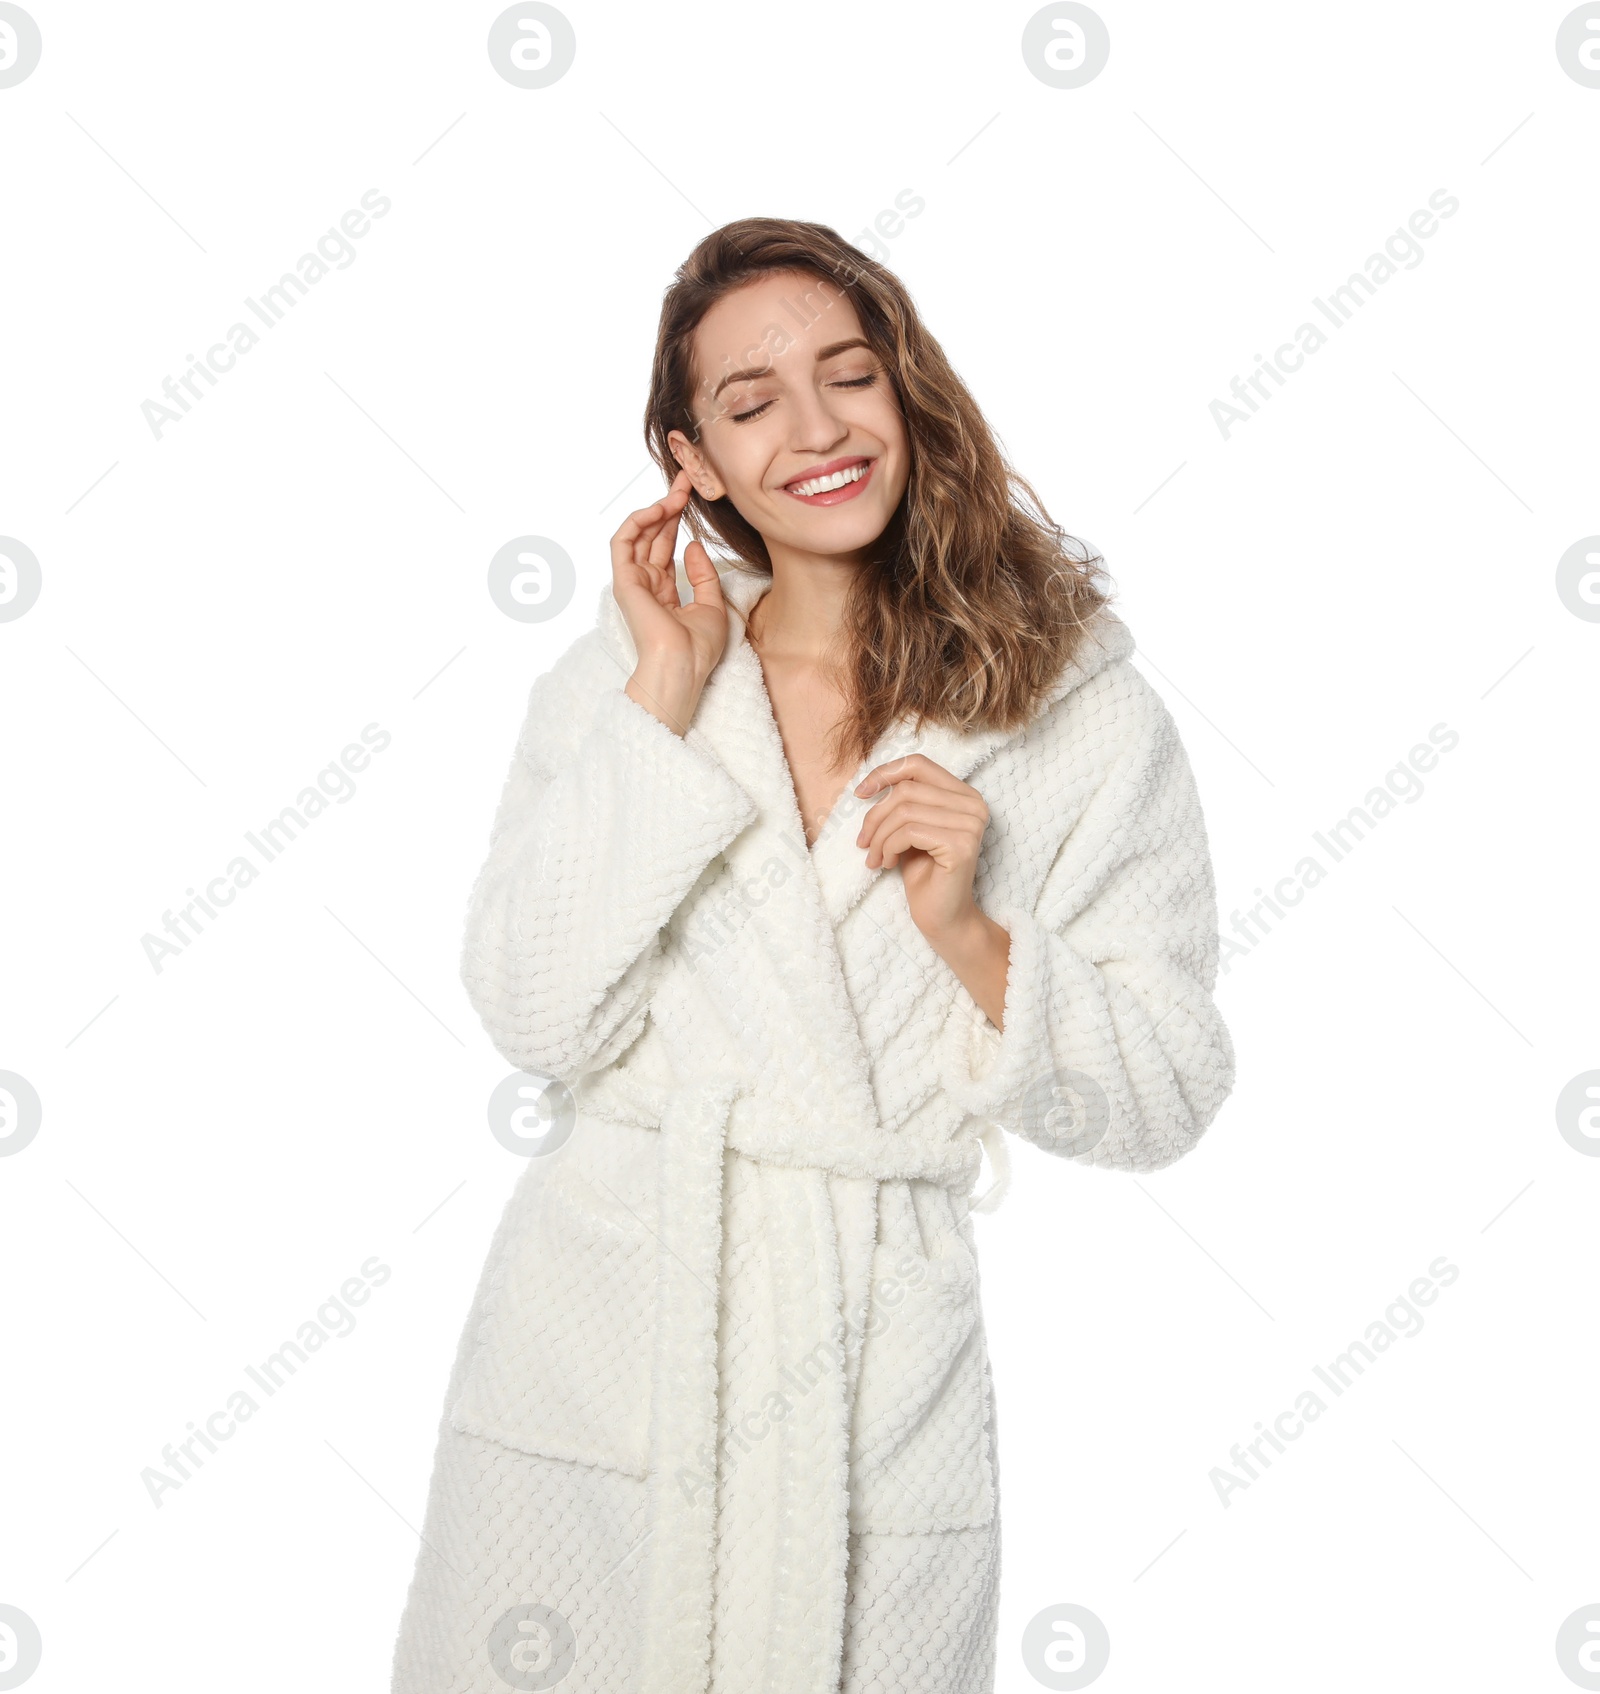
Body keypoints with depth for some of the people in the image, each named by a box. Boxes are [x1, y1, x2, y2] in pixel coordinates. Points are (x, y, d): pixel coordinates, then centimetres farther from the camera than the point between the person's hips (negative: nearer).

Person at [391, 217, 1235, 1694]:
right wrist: (664, 704, -12)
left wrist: (970, 936, -17)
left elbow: (1164, 1103, -1)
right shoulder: (617, 674, 2)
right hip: (595, 1340, 1)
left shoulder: (1085, 720, -2)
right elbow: (535, 1019, -9)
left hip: (882, 1381, -1)